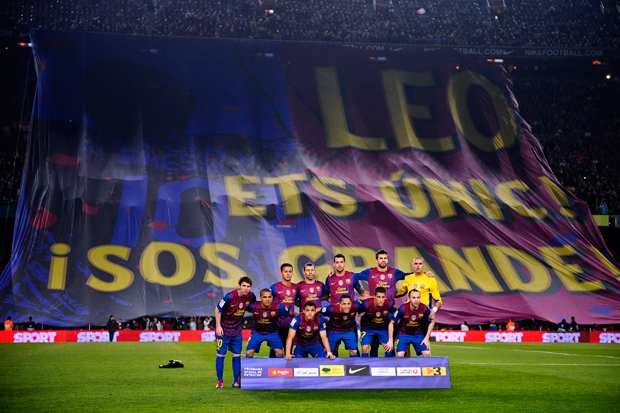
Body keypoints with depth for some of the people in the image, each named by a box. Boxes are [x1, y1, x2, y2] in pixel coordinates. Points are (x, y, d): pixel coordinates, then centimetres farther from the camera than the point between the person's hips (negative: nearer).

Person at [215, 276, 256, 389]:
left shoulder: (251, 296, -10)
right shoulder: (229, 297, -24)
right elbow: (218, 310, -13)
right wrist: (218, 326, -14)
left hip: (237, 331, 4)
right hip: (223, 330, -4)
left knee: (237, 355, 6)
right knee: (221, 355, 2)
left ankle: (236, 381, 14)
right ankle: (220, 381, 13)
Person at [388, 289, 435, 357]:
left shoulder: (424, 309, -21)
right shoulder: (402, 309, -27)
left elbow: (432, 322, -2)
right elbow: (391, 323, -15)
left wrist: (427, 338, -5)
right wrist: (391, 340, -15)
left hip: (418, 334, 2)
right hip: (403, 334, -2)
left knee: (427, 354, -11)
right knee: (400, 355, -19)